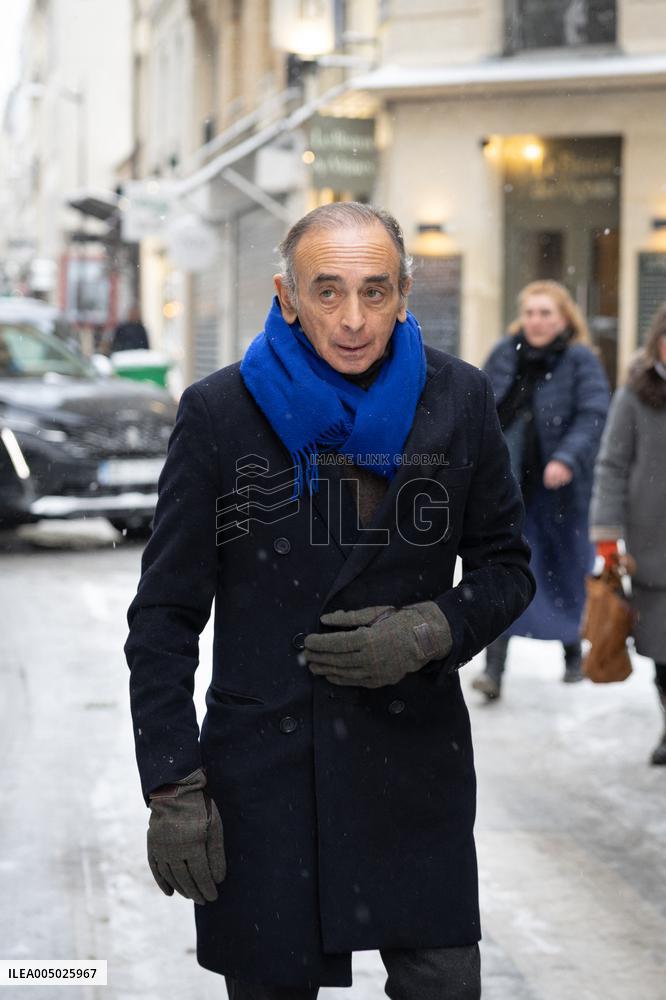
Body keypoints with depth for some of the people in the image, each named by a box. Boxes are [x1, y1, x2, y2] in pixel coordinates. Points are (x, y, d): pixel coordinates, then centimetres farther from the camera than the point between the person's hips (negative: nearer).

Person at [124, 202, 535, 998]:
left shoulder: (460, 401, 0)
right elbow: (165, 615, -3)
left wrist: (430, 632, -12)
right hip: (262, 772, -1)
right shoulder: (219, 412, -6)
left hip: (417, 758, 1)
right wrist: (171, 788, -9)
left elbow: (506, 567, 9)